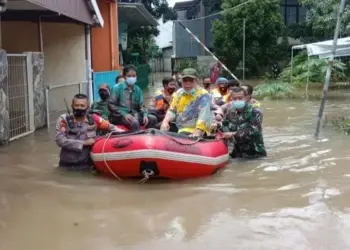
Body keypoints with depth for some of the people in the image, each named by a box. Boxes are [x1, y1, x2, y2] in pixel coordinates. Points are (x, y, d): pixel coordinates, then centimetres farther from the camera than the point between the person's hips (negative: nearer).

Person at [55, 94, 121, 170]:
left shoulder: (93, 119, 0)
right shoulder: (64, 119, -4)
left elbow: (110, 127, 8)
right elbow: (60, 140, -13)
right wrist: (84, 143, -14)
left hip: (87, 165, 1)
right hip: (67, 166, -1)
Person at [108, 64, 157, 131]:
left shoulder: (138, 90, 11)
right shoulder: (117, 88, -2)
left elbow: (141, 105, 11)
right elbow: (111, 105, -6)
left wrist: (145, 115, -11)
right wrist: (124, 114, -19)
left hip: (134, 115, 5)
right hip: (119, 116, -5)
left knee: (153, 119, -14)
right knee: (134, 122, -34)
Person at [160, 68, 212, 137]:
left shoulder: (203, 95, -9)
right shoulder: (178, 93, 13)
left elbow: (204, 116, -22)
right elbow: (172, 110, 12)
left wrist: (197, 132, -36)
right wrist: (165, 121, -9)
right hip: (179, 130, 6)